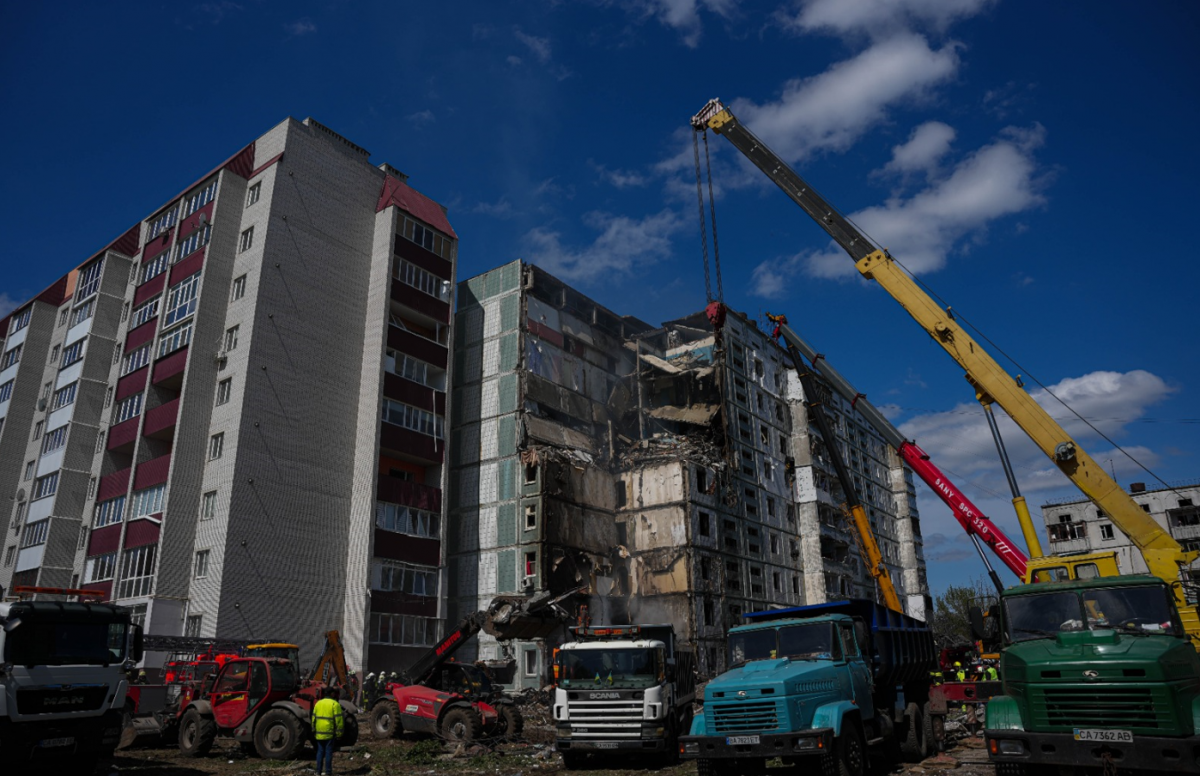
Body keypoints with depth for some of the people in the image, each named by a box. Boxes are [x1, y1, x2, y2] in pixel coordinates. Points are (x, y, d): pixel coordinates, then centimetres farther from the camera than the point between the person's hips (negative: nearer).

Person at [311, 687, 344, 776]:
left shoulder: (318, 703, 8)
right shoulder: (335, 704, -9)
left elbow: (314, 718, 10)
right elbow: (339, 720, -11)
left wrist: (314, 731, 17)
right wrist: (339, 733, -5)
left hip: (319, 733, 5)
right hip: (330, 732, -5)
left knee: (320, 751, 14)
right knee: (328, 752, 2)